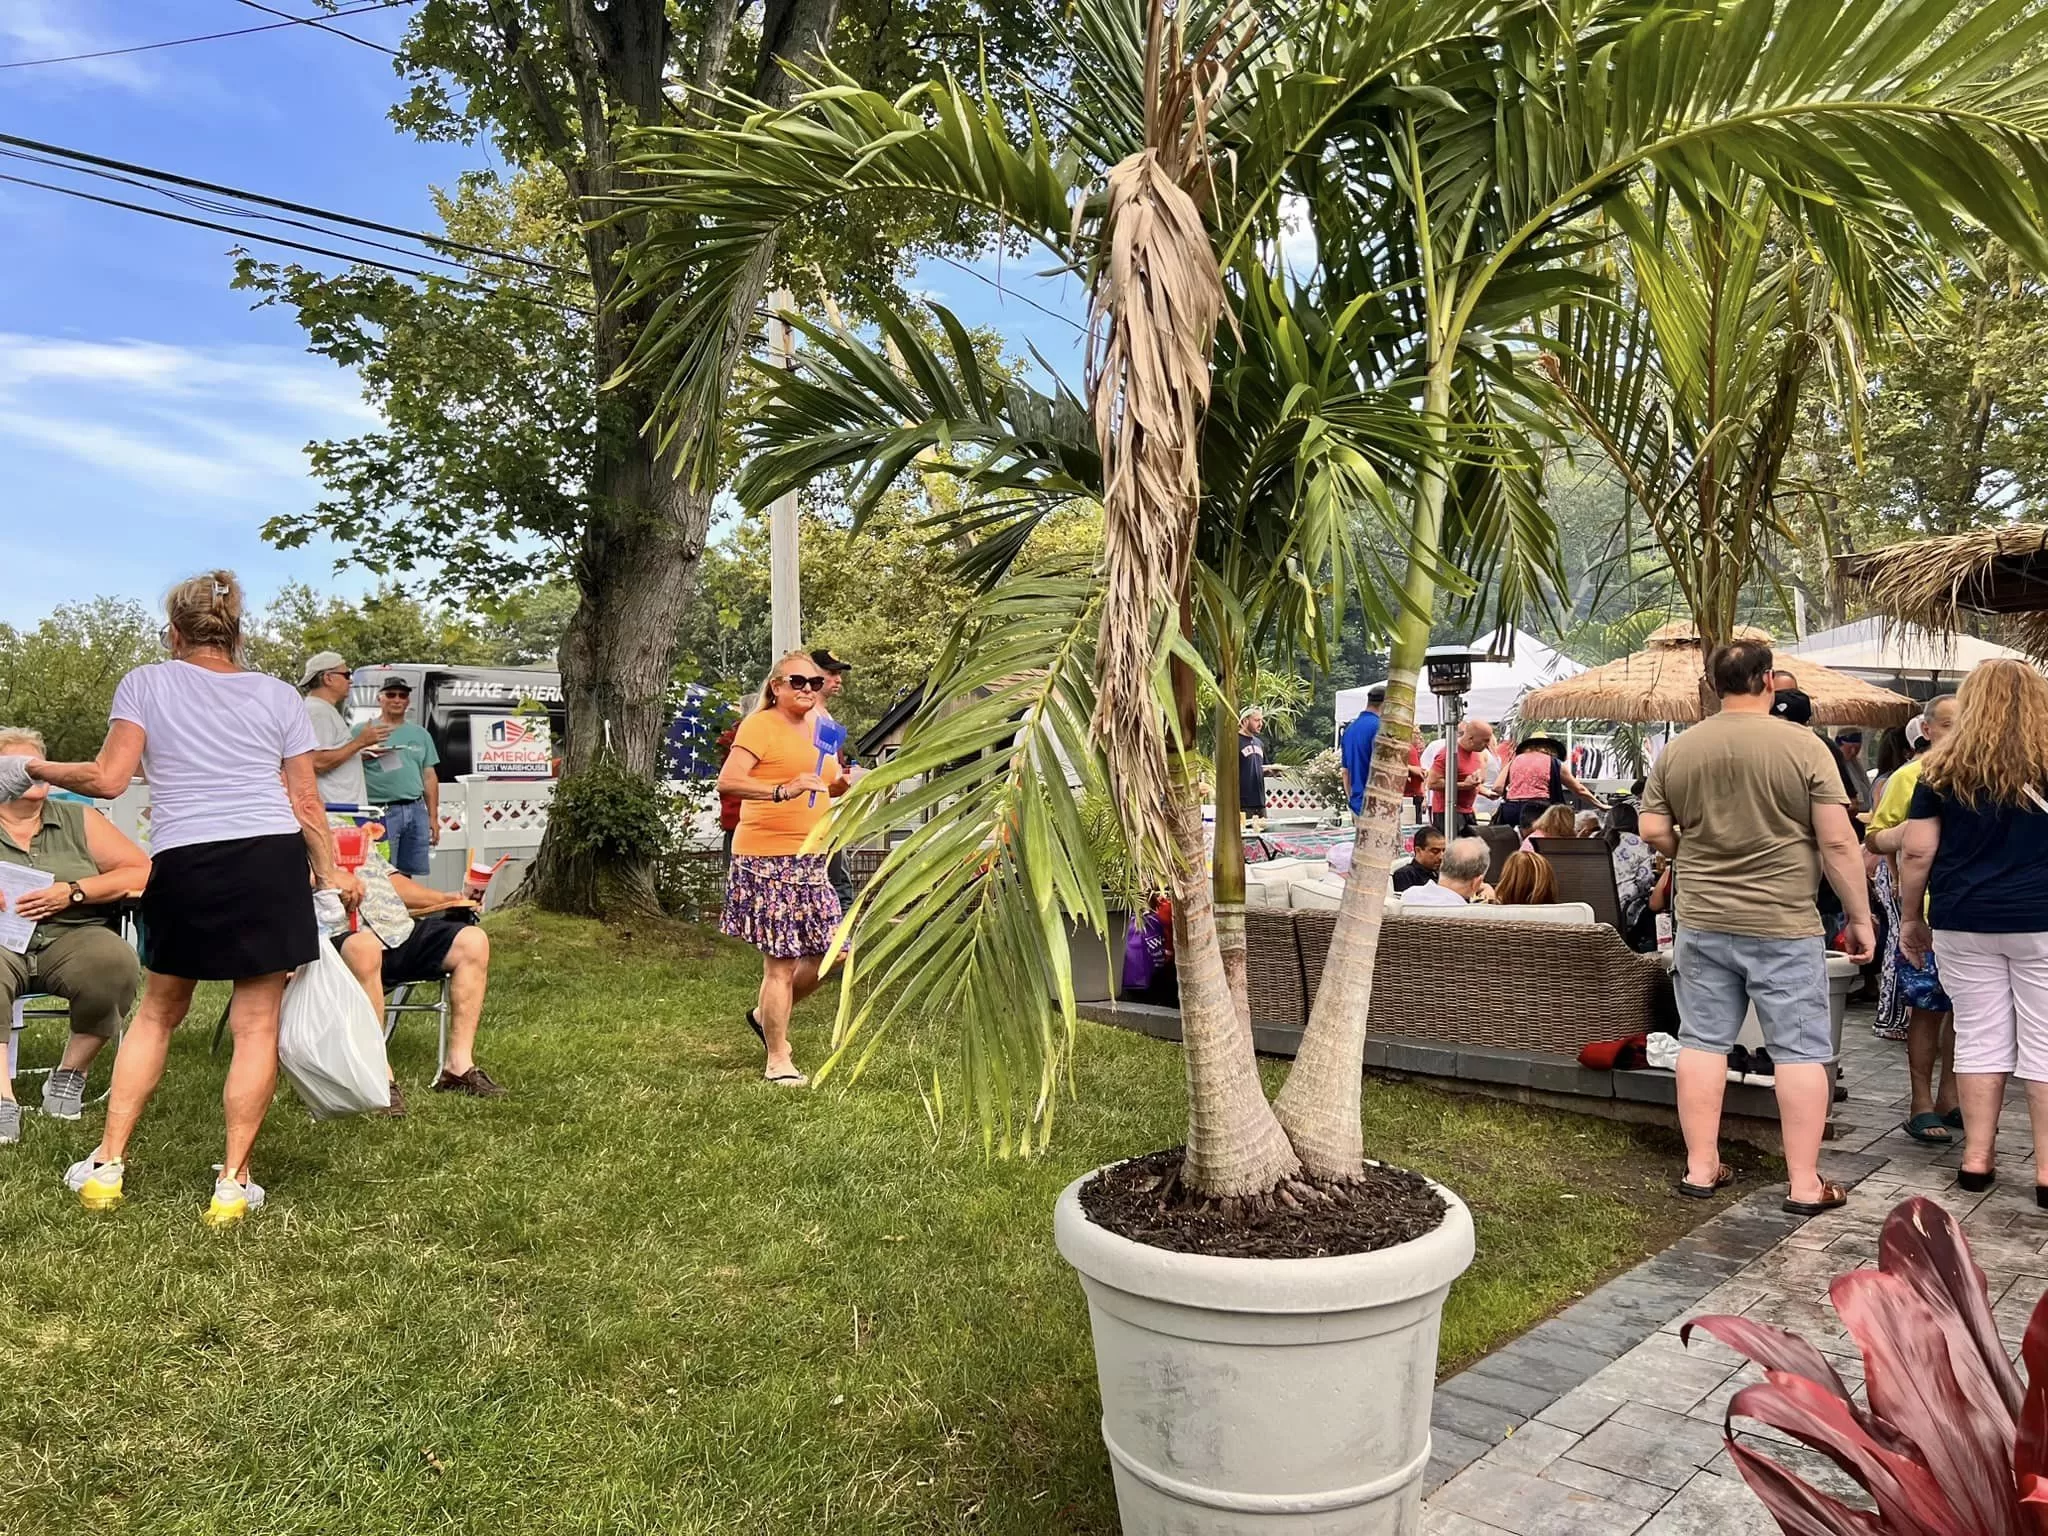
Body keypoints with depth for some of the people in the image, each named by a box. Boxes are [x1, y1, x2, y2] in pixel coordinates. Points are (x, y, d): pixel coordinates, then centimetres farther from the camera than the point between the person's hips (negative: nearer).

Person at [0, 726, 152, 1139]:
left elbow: (142, 873, 6)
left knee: (115, 960, -32)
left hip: (70, 938, 1)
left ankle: (70, 1073, -9)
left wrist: (73, 892, -8)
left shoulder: (78, 819, 15)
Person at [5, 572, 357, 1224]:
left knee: (157, 1013, 20)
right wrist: (331, 872, 17)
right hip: (273, 857, 0)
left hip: (184, 864, 0)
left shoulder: (146, 683, 8)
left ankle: (107, 1165, 23)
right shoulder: (278, 695, 12)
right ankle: (233, 1183, 6)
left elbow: (108, 779, -2)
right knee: (256, 1024, 3)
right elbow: (305, 801, 8)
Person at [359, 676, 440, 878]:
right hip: (381, 812, -4)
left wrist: (433, 817, 12)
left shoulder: (420, 734, 18)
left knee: (409, 875, 5)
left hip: (417, 810, 4)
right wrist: (362, 756, -20)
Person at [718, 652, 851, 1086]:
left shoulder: (816, 729, 17)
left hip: (810, 858, 8)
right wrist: (783, 791, -31)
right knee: (782, 961, -4)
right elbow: (727, 781, -19)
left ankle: (767, 1014, 31)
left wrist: (841, 785, 8)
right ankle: (778, 1061, 10)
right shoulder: (760, 725, -8)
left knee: (831, 953, 8)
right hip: (768, 858, -8)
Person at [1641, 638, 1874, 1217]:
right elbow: (1838, 842, -9)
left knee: (1703, 1041, 10)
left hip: (1701, 923, 3)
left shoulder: (1677, 751, 1)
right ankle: (1805, 1184, 10)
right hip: (1784, 926, -3)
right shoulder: (1803, 746, -8)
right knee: (1801, 1050, 5)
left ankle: (1700, 1168, 16)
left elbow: (1654, 832, 4)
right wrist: (1860, 917, 0)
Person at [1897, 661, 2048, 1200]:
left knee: (1980, 1037, 10)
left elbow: (1916, 852, -1)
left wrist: (1911, 917, 9)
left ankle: (1977, 1158, 16)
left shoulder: (1942, 768, 0)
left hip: (1963, 922, 1)